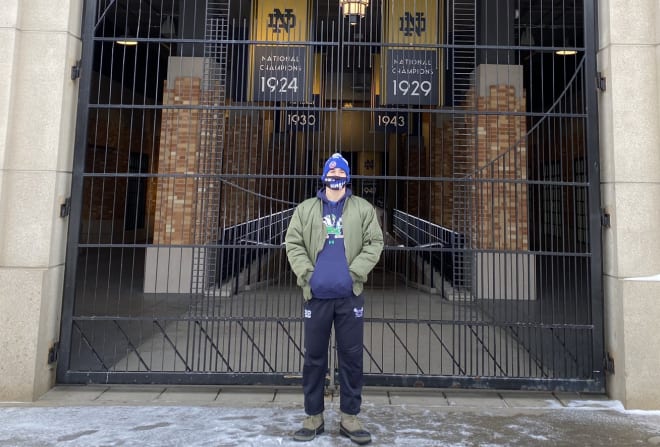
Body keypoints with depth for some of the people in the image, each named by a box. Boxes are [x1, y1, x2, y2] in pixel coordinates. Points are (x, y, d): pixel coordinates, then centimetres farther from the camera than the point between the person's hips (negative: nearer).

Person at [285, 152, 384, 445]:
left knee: (351, 356, 6)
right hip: (317, 295, 1)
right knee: (314, 356, 8)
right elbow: (293, 244, 5)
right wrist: (306, 273, -8)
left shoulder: (363, 209, 8)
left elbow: (374, 243, 2)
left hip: (349, 295, 0)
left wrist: (355, 272, -10)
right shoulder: (306, 209, 10)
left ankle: (349, 417, 20)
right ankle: (314, 417, 21)